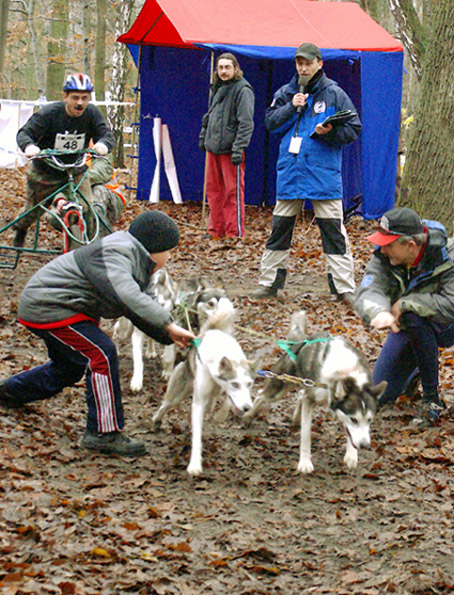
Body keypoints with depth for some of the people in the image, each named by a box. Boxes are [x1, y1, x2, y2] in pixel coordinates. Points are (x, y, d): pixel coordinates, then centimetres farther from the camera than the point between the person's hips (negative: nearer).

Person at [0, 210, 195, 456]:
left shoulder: (135, 261, 9)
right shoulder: (113, 256, -25)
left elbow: (140, 312, 10)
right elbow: (128, 298, -41)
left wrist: (170, 337, -2)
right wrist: (169, 325, -43)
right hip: (48, 308, -11)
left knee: (70, 367, 23)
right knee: (102, 355, -19)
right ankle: (104, 433, -15)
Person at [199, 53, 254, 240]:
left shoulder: (242, 90, -11)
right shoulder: (218, 88, 15)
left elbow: (246, 123, -16)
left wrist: (238, 149, -20)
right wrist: (203, 136, 24)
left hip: (230, 150, -8)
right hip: (213, 148, 8)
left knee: (233, 192, -3)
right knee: (213, 190, 12)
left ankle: (235, 234, 1)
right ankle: (216, 230, 21)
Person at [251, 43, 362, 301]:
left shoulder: (334, 94, 2)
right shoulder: (285, 93, 11)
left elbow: (354, 129, 1)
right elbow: (270, 122, 5)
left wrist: (330, 132, -17)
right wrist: (291, 107, -9)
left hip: (324, 173, -3)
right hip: (290, 171, 3)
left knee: (334, 231, -5)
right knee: (280, 228, 9)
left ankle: (344, 287, -1)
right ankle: (269, 283, 19)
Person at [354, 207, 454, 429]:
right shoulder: (383, 258, -17)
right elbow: (367, 293, -32)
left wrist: (404, 303, -33)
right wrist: (379, 311, -56)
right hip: (406, 327, 5)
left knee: (414, 320, -41)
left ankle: (432, 400, -25)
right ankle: (416, 374, 36)